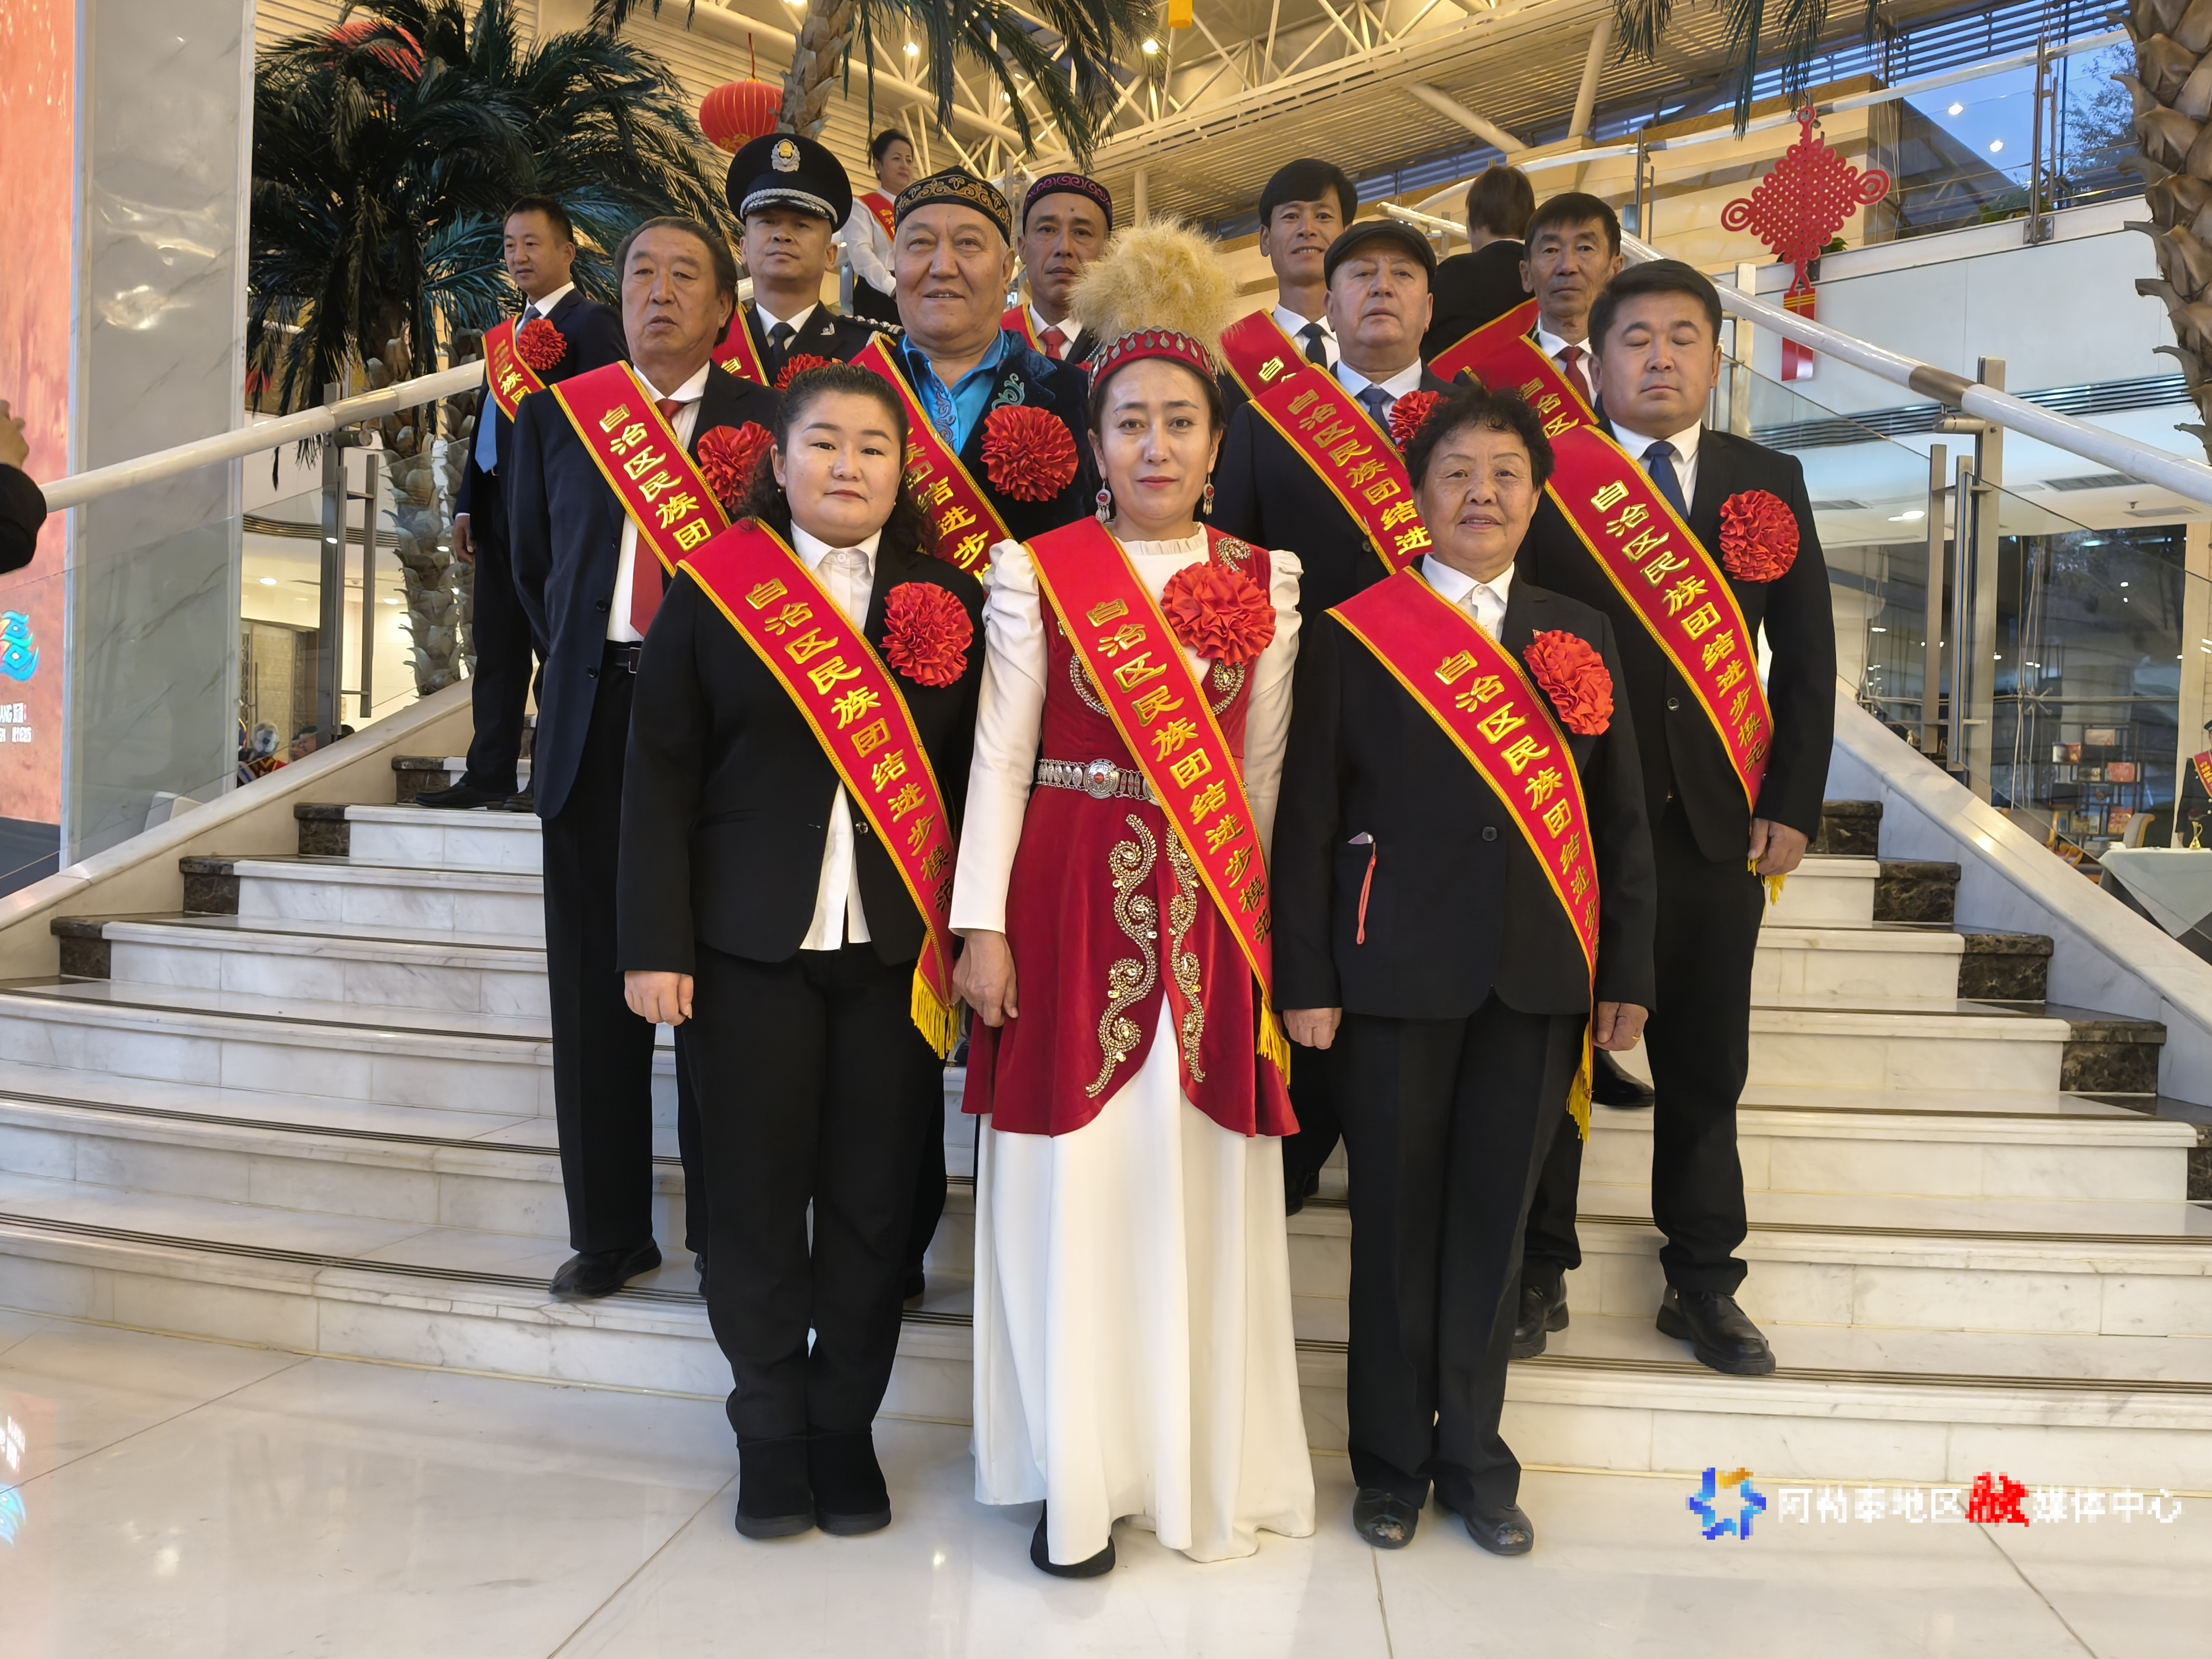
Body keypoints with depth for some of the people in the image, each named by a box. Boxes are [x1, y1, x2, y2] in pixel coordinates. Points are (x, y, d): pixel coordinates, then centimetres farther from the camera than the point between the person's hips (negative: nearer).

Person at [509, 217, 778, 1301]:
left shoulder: (766, 418, 4)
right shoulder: (558, 412, 12)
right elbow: (532, 566, 19)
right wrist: (581, 668, 13)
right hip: (594, 716, 3)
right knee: (595, 986, 7)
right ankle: (609, 1232, 20)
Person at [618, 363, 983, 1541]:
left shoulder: (947, 600, 7)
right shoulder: (711, 591, 4)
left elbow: (976, 777, 5)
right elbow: (660, 778, 1)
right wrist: (655, 945, -4)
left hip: (898, 950, 1)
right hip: (752, 945, -1)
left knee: (873, 1200, 7)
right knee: (756, 1193, 6)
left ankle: (846, 1425, 24)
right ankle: (771, 1430, 23)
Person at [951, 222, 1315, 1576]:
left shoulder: (1265, 583, 8)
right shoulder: (1037, 572, 2)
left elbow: (1260, 771, 9)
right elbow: (1001, 754, 0)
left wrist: (1258, 921, 7)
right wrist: (984, 923, -5)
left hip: (1210, 916, 2)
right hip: (1071, 904, -2)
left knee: (1200, 1187, 7)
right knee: (1073, 1185, 3)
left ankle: (1204, 1466, 24)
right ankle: (1077, 1478, 18)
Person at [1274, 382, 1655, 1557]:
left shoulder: (1580, 635, 10)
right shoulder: (1352, 634, 0)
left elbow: (1619, 819, 10)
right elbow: (1308, 819, -2)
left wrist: (1625, 973, 6)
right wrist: (1305, 978, -7)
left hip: (1537, 976, 3)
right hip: (1398, 970, -2)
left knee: (1493, 1219, 10)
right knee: (1396, 1219, 7)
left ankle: (1474, 1457, 26)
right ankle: (1392, 1461, 23)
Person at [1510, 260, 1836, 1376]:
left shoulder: (1770, 482, 8)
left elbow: (1807, 656, 8)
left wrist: (1792, 807, 0)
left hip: (1719, 819, 3)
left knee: (1705, 1064, 11)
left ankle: (1702, 1284, 25)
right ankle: (1539, 1275, 22)